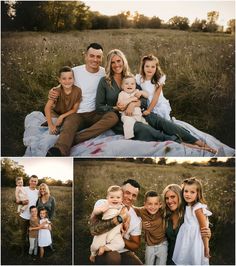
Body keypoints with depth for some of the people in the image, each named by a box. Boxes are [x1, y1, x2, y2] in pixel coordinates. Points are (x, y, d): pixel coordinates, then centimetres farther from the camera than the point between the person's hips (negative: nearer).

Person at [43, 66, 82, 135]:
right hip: (56, 114, -1)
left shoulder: (77, 91, -22)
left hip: (69, 115, 2)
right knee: (53, 132, -22)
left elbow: (74, 109, -12)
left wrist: (62, 116, -25)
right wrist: (51, 125, -37)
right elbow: (47, 108, -32)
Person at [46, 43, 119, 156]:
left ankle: (74, 139, -41)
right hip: (76, 113, -1)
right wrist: (53, 92, -12)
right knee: (67, 129, -35)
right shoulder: (75, 71, 3)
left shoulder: (104, 73, 7)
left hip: (95, 114, 2)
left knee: (113, 117, -31)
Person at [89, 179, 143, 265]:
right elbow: (93, 229, -27)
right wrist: (118, 219, -29)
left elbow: (135, 245, 4)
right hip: (103, 251, -3)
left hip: (124, 252, 4)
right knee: (114, 258, -36)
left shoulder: (136, 218, -1)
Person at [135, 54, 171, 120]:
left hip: (160, 106, -1)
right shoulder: (139, 78, -11)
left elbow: (156, 97, -18)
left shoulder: (159, 79, -16)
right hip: (146, 105, 1)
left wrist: (148, 110, -24)